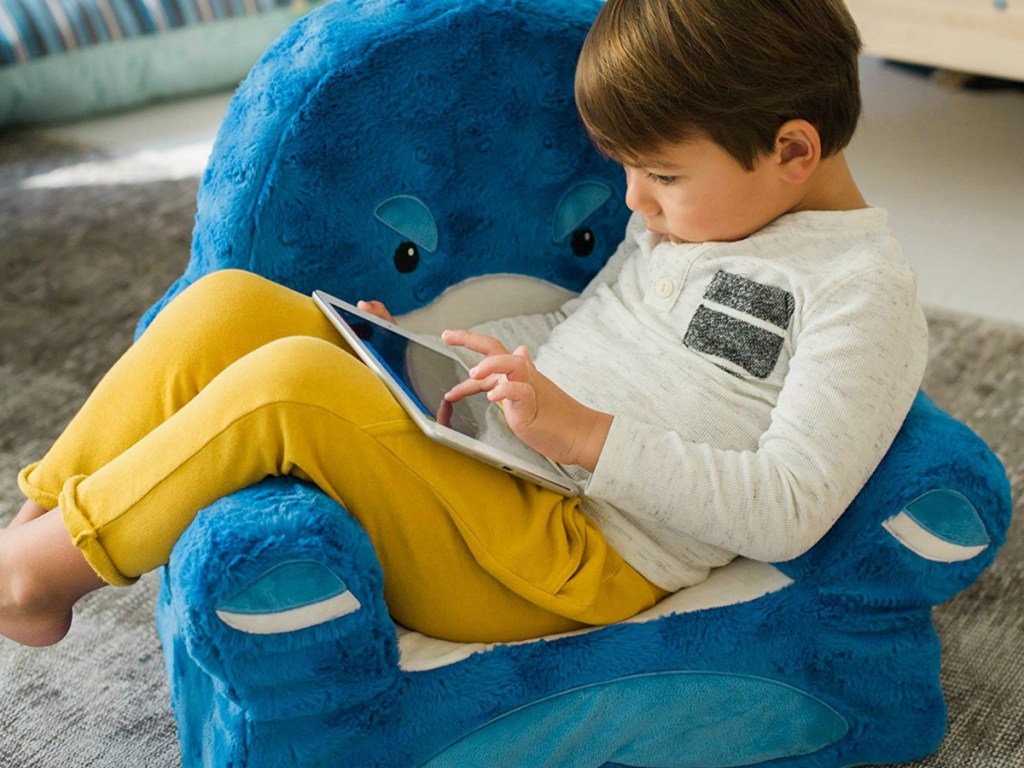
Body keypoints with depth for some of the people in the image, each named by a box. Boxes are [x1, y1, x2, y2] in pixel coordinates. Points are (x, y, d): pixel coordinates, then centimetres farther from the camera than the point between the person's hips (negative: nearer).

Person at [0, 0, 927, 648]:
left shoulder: (867, 292, -11)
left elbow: (789, 512, -19)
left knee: (293, 381, -29)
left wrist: (583, 433, -27)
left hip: (572, 570, -8)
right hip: (482, 458, 9)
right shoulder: (693, 211, 14)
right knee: (231, 304, -5)